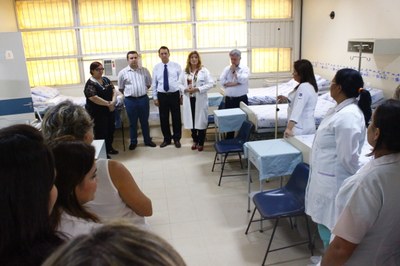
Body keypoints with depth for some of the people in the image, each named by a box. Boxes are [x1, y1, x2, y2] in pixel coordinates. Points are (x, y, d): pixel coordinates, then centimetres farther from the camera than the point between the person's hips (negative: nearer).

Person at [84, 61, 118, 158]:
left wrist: (113, 101, -15)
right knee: (101, 132, 1)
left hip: (110, 110, 8)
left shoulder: (106, 79, 7)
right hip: (98, 113, -7)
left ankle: (109, 148, 34)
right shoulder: (90, 83, -16)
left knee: (111, 129, 17)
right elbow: (94, 98, -27)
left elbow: (113, 90, 4)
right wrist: (108, 103, -22)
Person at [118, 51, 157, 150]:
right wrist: (129, 93, 12)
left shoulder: (144, 70, 2)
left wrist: (142, 91, 12)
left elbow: (149, 83, 14)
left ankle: (147, 140, 26)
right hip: (130, 100, -1)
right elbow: (120, 88, 7)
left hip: (143, 99, 1)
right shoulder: (122, 73, -3)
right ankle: (133, 142, 23)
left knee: (144, 121, 13)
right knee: (132, 123, 10)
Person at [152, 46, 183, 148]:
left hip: (175, 95, -1)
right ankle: (167, 139, 22)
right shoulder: (156, 67, 4)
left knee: (176, 117, 5)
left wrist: (182, 95, -2)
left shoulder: (176, 66, 0)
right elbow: (154, 83, 6)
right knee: (163, 118, 7)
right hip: (162, 95, 1)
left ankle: (177, 139, 21)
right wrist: (155, 97, 2)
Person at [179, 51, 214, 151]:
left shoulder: (204, 70, -2)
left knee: (201, 120, 2)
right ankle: (195, 140, 27)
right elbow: (180, 84, 8)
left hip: (200, 99, -3)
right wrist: (185, 89, -13)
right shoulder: (184, 71, 8)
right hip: (189, 99, 3)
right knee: (191, 120, 9)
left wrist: (198, 89, -17)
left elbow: (210, 83, -8)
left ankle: (201, 143, 16)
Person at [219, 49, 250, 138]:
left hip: (241, 99, -3)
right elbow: (222, 81, -6)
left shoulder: (245, 68, -1)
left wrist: (234, 71, -10)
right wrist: (235, 83, -15)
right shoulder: (227, 69, 8)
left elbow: (243, 80, -19)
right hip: (229, 99, 3)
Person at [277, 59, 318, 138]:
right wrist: (286, 99, 15)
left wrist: (289, 128, -37)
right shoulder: (311, 86, 11)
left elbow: (297, 109, -30)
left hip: (300, 128, -10)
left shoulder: (303, 87, -19)